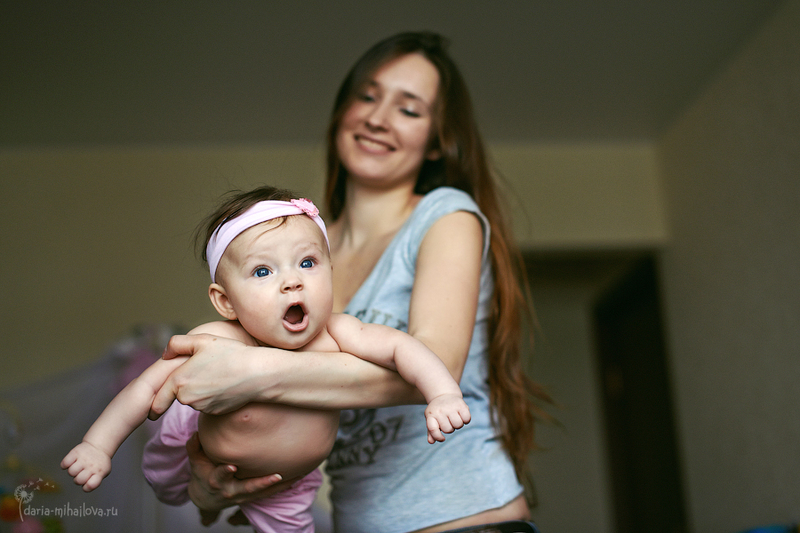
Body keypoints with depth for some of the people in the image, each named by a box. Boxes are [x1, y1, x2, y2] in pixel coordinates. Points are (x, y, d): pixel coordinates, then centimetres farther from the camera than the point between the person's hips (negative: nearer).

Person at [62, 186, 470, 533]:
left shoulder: (335, 336, -33)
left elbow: (401, 347, -29)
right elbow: (148, 387, -31)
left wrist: (444, 395, -44)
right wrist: (97, 446, -33)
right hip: (205, 453, 0)